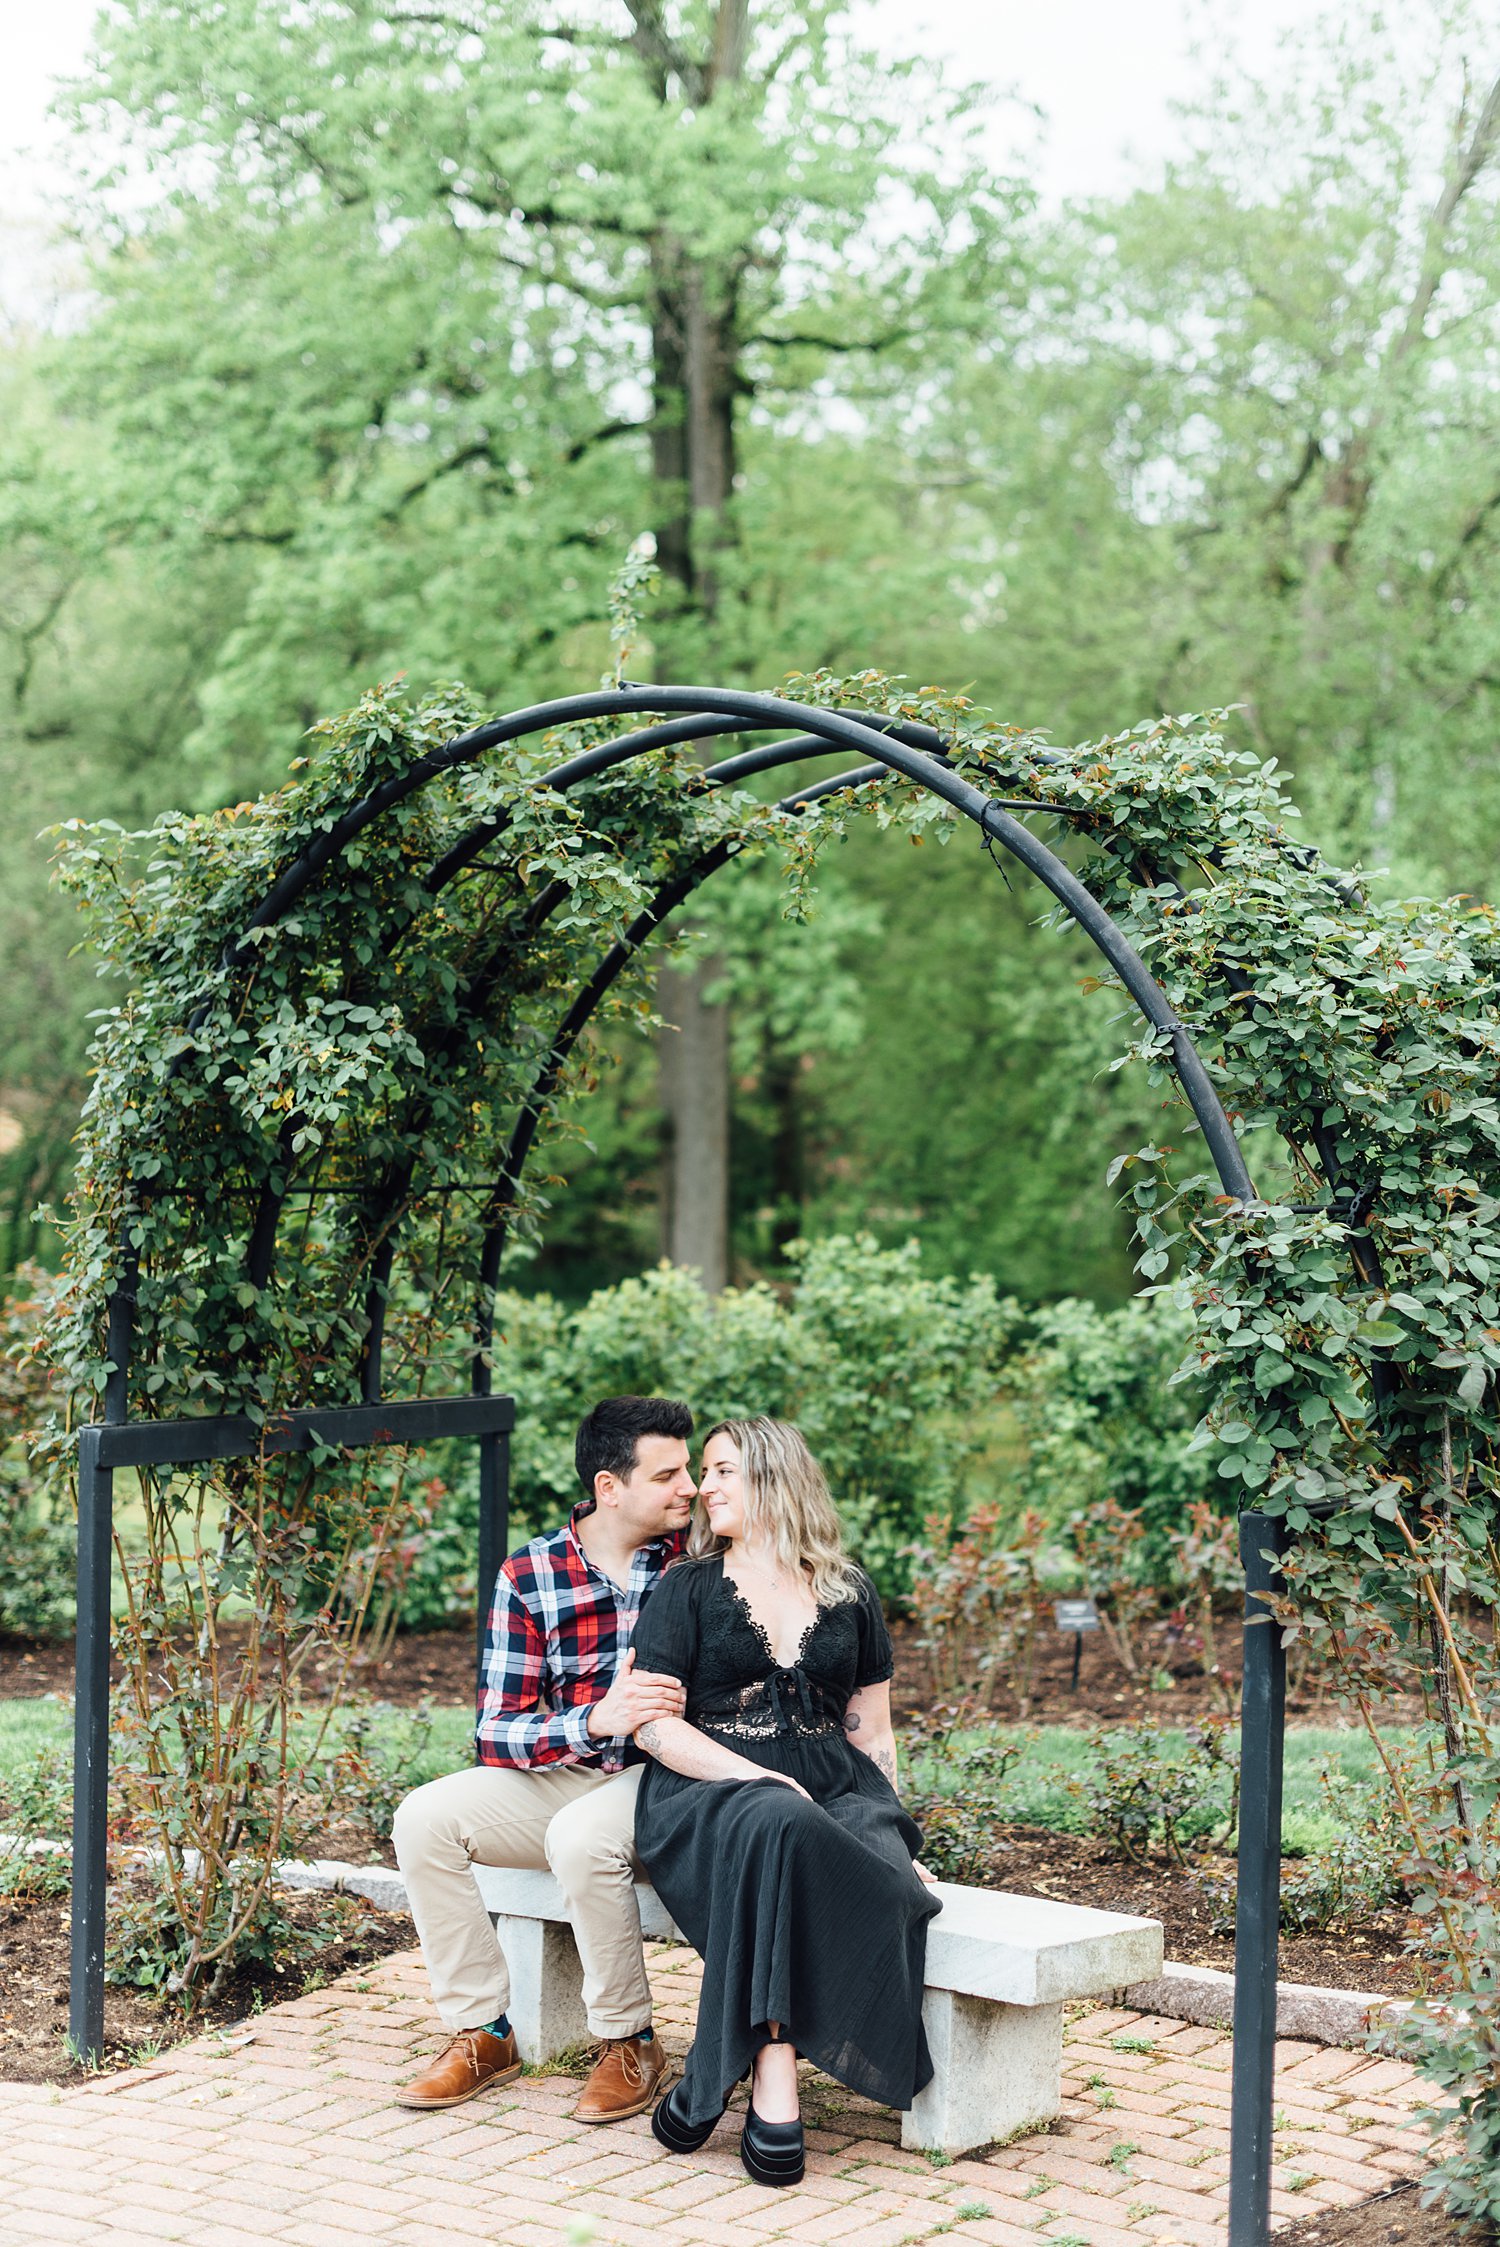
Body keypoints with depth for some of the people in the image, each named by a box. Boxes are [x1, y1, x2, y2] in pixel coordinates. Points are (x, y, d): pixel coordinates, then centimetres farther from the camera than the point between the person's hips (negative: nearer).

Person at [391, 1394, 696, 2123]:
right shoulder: (528, 1578, -4)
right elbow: (495, 1734, -10)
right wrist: (597, 1720, -28)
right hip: (560, 1777, 3)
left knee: (581, 1835, -34)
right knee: (424, 1819, -19)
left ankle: (629, 2043, -14)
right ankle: (483, 2033, -7)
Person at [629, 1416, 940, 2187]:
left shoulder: (848, 1595, 18)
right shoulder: (688, 1590, 10)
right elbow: (651, 1723, 0)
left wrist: (893, 1825, 2)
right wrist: (760, 1779, -14)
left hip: (834, 1789, 3)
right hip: (709, 1788, -2)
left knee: (881, 1878, -32)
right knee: (779, 1829, -39)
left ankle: (717, 2074, -28)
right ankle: (774, 2085, -38)